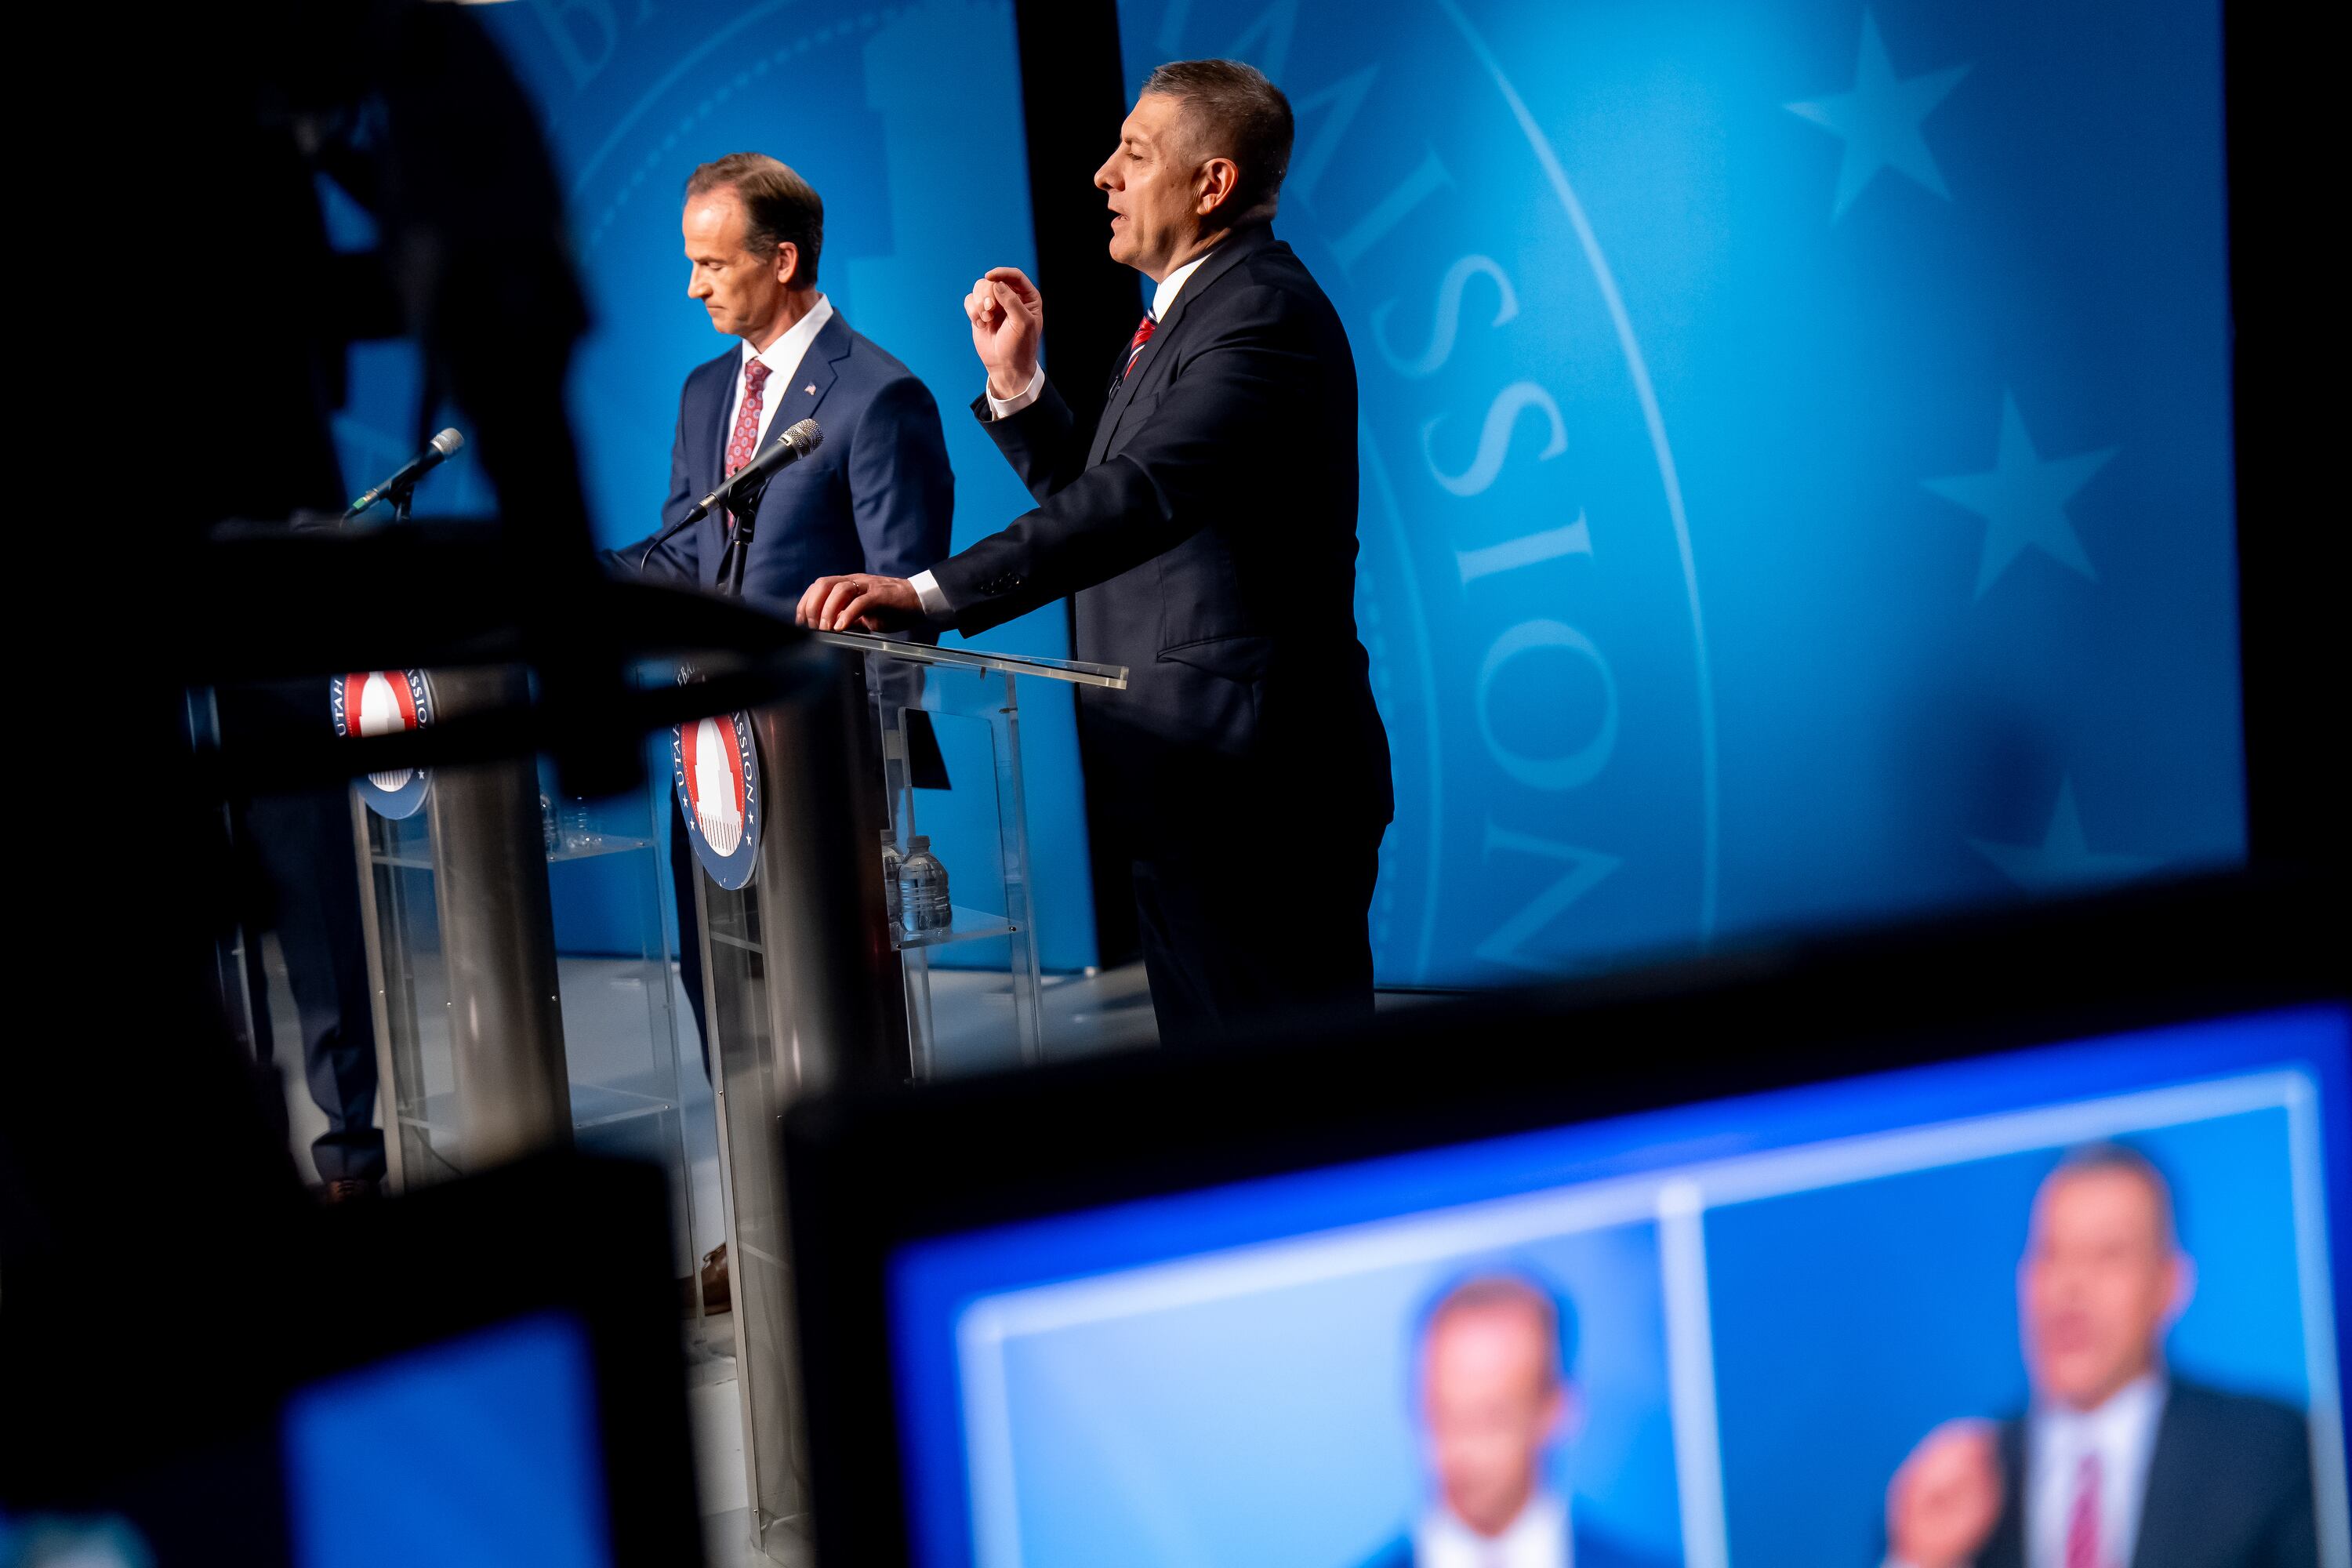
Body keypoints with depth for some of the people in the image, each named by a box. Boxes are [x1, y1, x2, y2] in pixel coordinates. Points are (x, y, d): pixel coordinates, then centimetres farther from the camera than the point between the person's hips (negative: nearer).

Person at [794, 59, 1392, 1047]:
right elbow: (1095, 494, 21)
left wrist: (930, 592, -38)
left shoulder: (1263, 314, -16)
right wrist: (1017, 382, 6)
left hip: (1255, 789, -11)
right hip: (1184, 787, 11)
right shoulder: (1186, 312, 18)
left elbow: (1145, 495, -31)